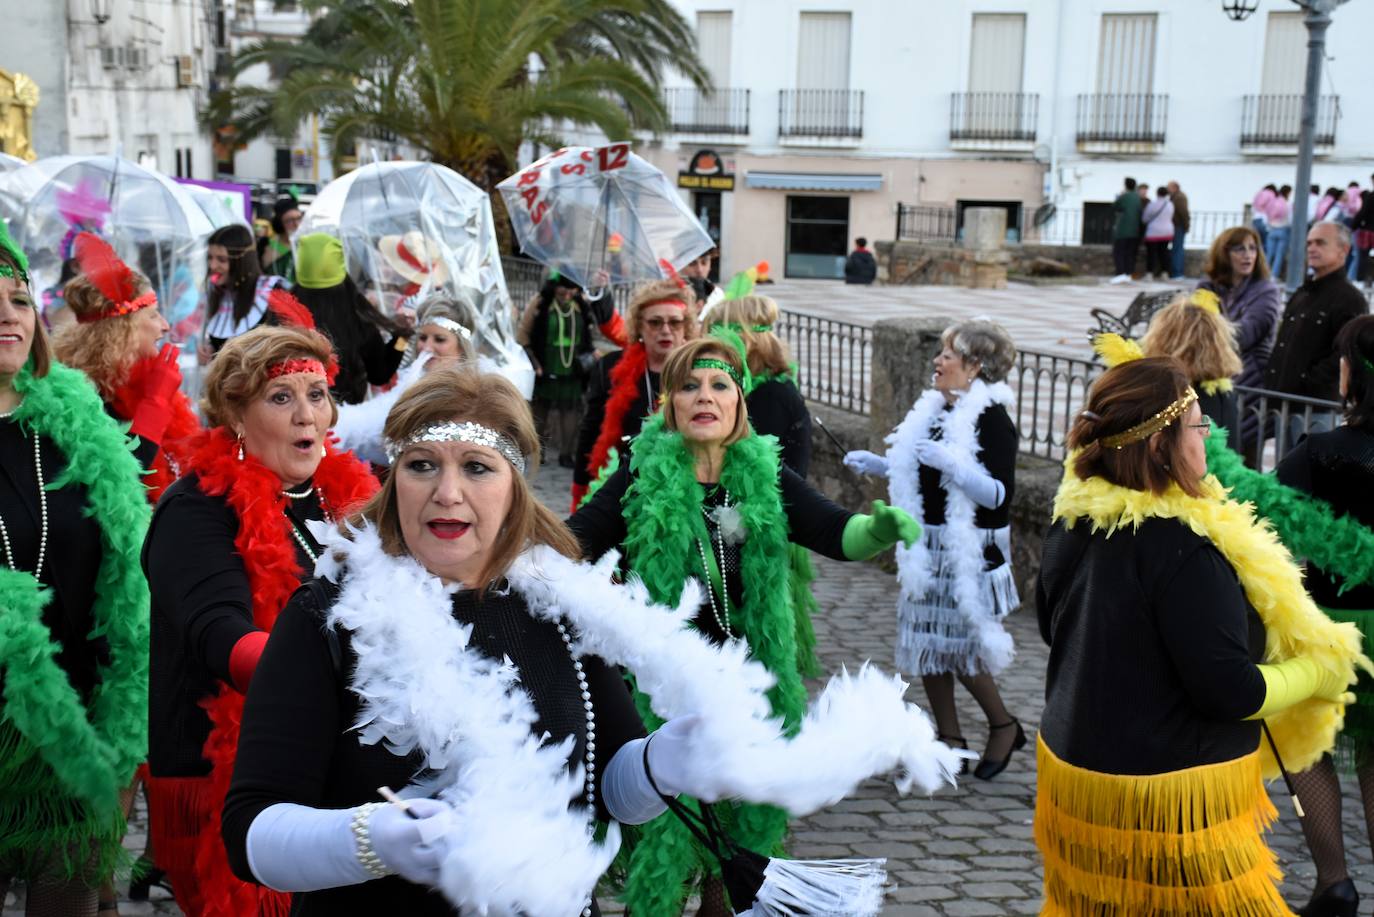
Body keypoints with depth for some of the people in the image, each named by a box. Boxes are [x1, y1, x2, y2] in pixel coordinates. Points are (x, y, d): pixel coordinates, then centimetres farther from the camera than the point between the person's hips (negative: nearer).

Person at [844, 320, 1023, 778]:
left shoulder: (991, 418, -14)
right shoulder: (935, 410, 10)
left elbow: (1000, 495, -21)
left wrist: (952, 465, -32)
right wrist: (879, 465, 12)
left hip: (970, 551, -8)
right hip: (928, 545, 8)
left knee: (960, 647, -3)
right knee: (926, 641, 10)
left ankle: (1004, 726, 20)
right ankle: (950, 739, 23)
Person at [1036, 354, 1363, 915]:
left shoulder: (1071, 523, -1)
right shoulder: (1183, 548, -25)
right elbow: (1230, 693, -20)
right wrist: (1321, 669, -4)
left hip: (1073, 766, 8)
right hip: (1169, 802, -8)